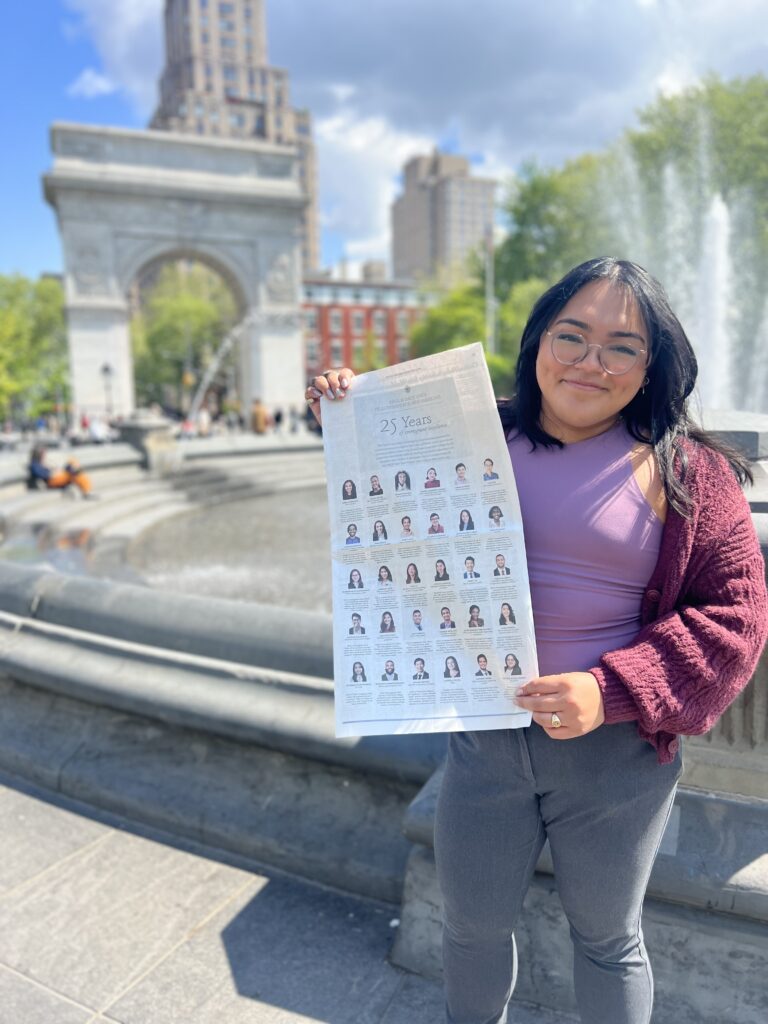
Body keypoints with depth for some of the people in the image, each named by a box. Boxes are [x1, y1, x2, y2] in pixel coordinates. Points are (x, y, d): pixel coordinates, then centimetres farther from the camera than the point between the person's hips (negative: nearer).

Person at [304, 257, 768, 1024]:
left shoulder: (682, 470, -9)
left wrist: (612, 690, -22)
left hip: (614, 751, -2)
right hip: (483, 736, 3)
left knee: (606, 937, 22)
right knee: (473, 924, 24)